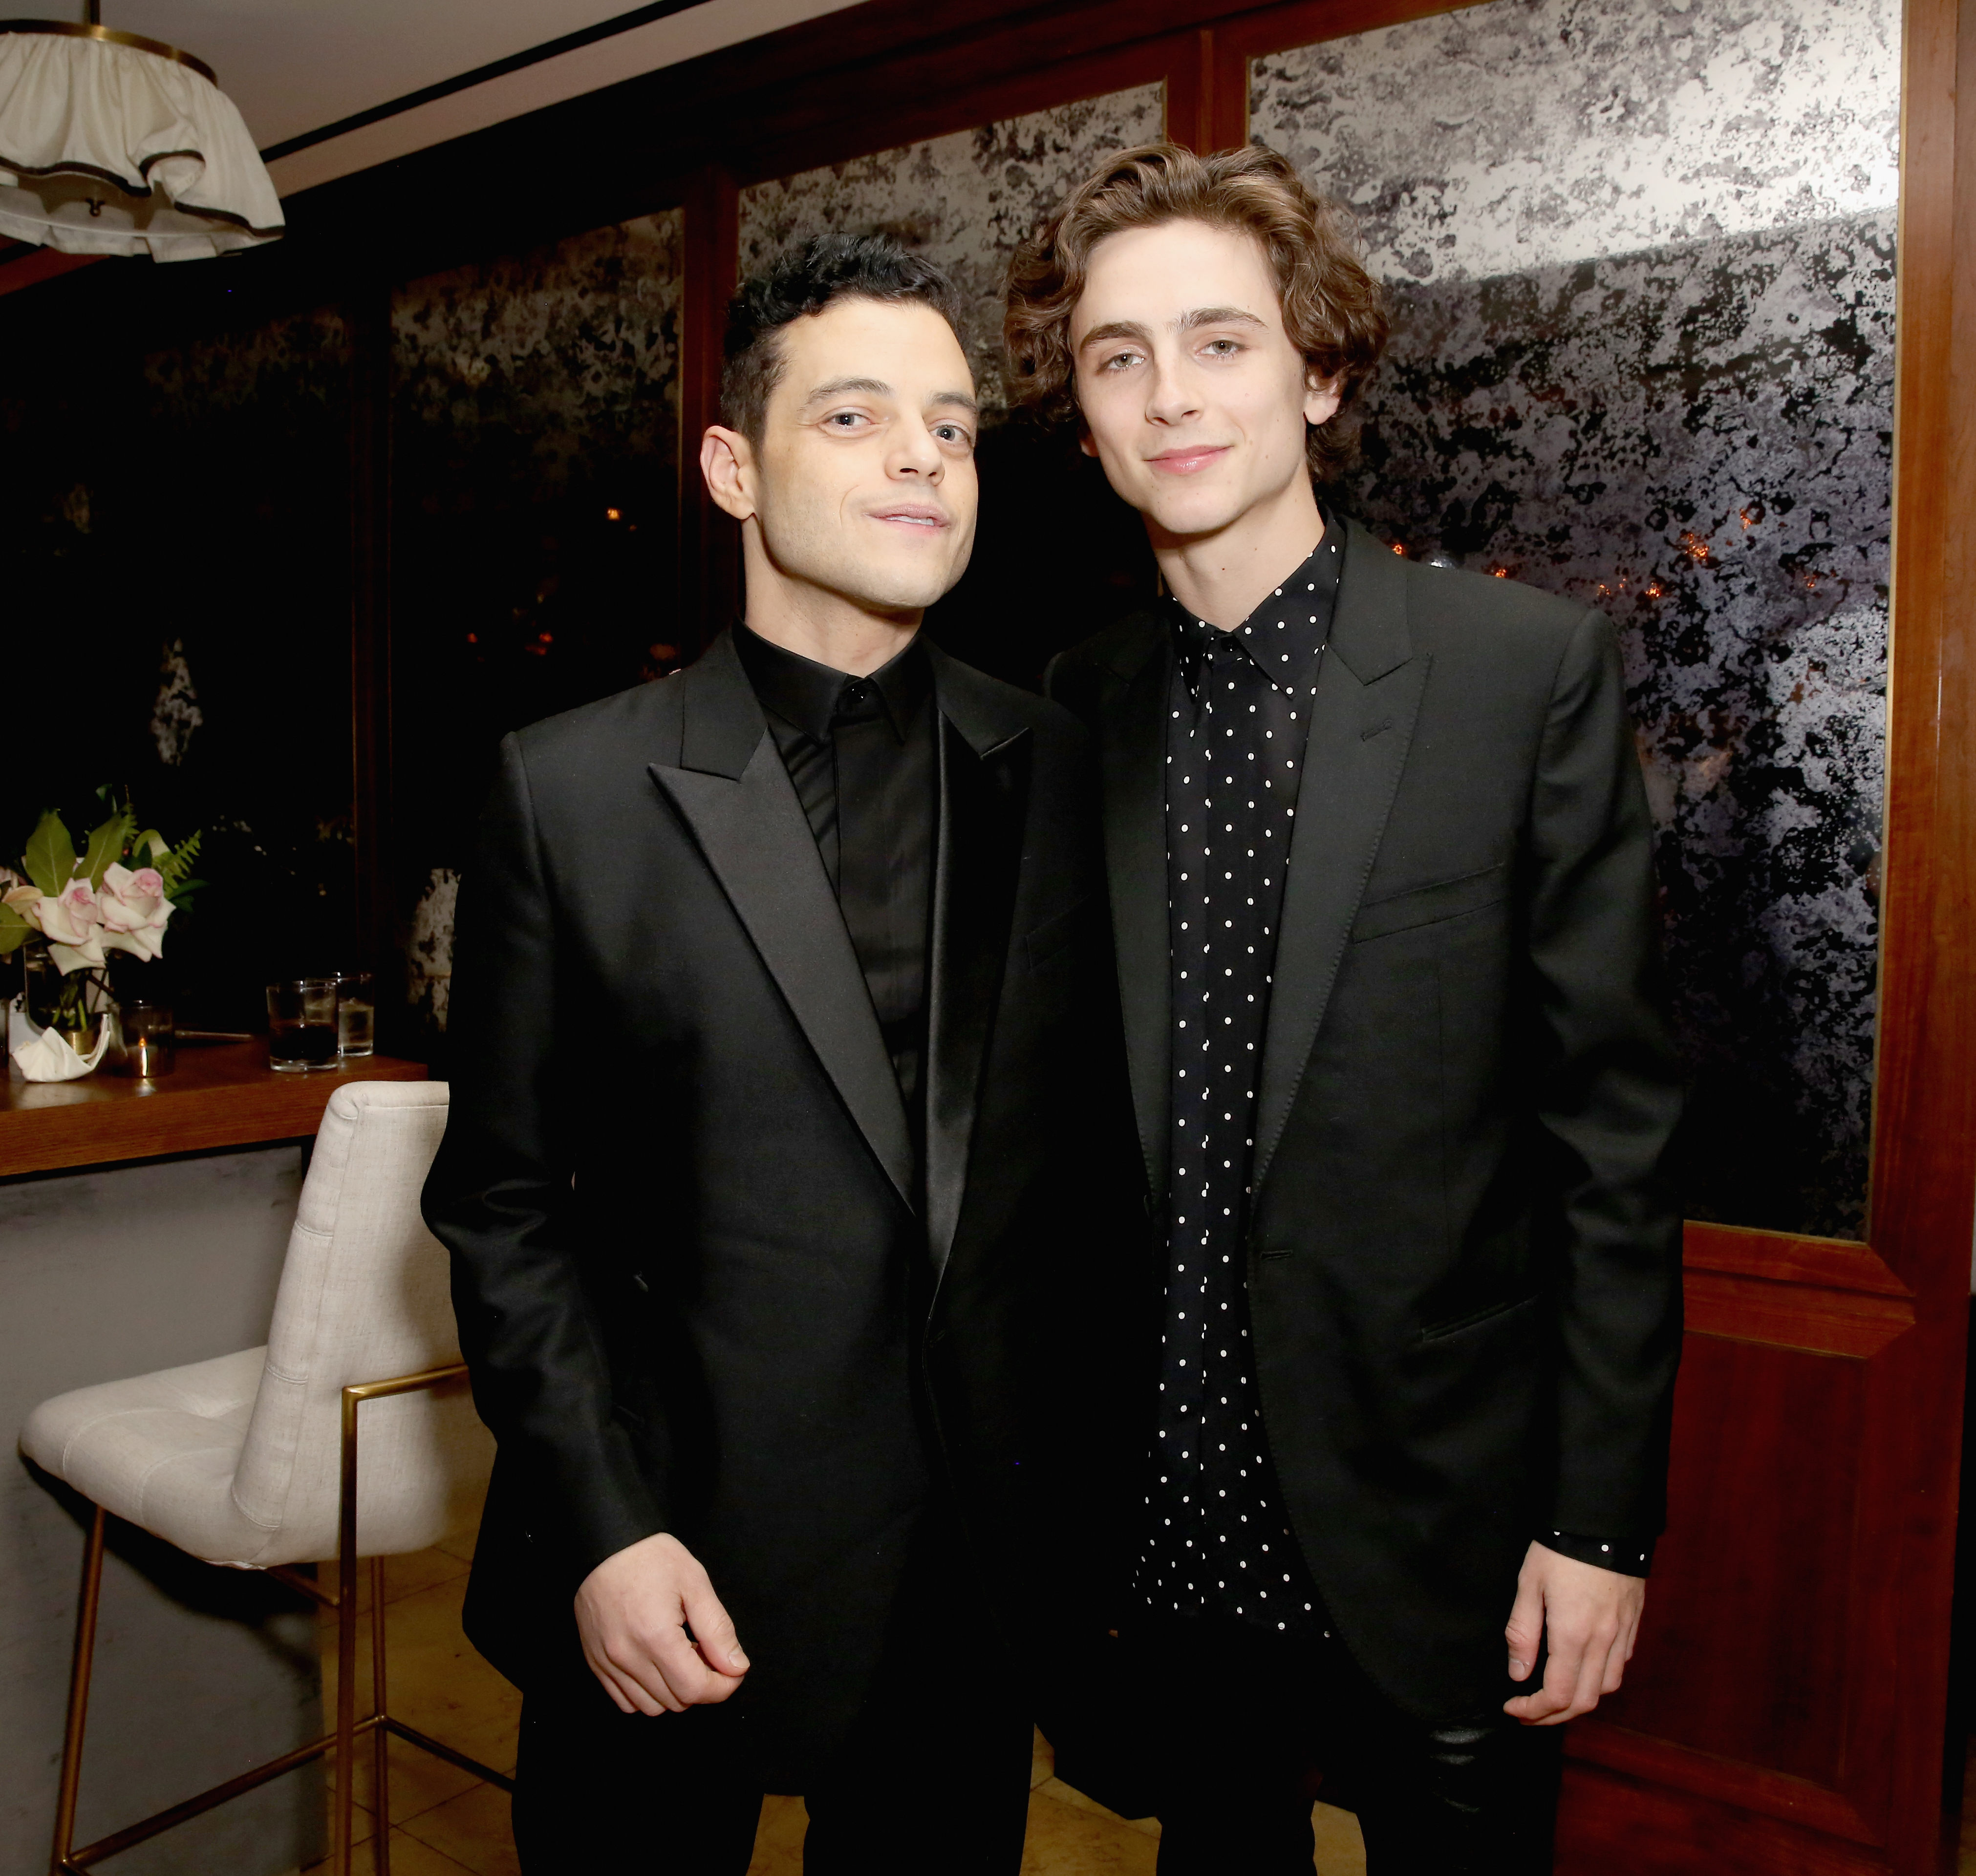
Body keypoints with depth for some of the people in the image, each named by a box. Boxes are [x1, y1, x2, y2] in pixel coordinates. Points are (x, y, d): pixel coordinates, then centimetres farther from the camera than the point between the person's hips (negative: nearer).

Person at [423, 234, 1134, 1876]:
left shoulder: (1061, 776, -1)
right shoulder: (572, 788, -7)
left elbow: (1093, 1153, 4)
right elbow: (502, 1202, -4)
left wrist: (1083, 1481, 3)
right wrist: (602, 1533, -10)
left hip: (980, 1571, 2)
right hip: (677, 1582, -1)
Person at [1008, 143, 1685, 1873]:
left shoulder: (1530, 669, -10)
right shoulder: (1078, 709, 0)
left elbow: (1613, 1126, -8)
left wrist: (1601, 1517, -8)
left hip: (1425, 1522, -3)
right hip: (1165, 1514, 3)